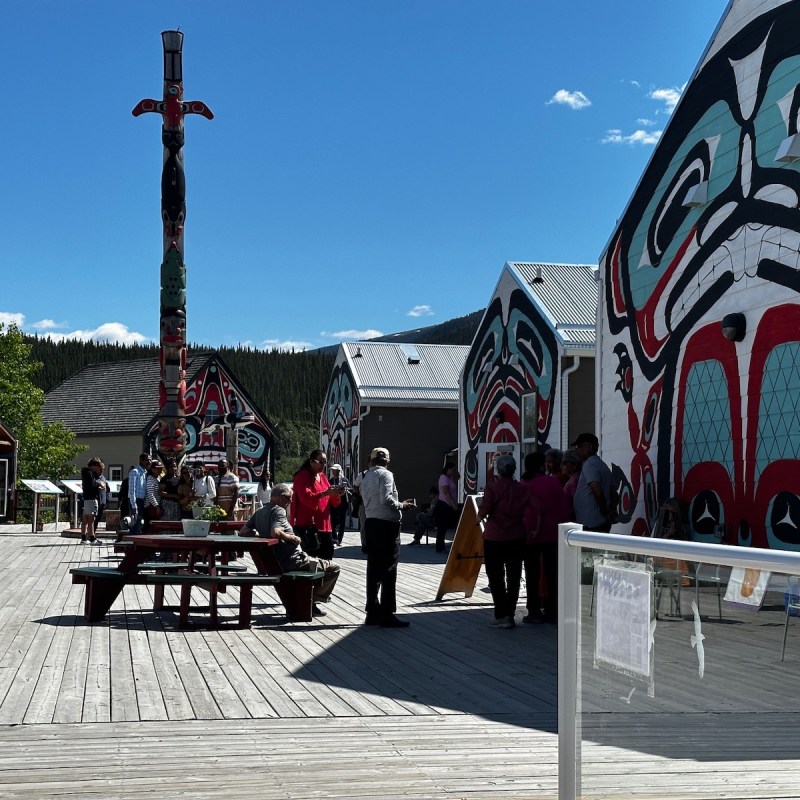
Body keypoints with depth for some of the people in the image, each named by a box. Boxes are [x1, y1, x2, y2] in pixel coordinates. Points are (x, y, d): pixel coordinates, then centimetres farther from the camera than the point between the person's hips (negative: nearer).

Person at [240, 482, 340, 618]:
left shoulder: (259, 512, 10)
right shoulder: (278, 511, -16)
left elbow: (243, 532, 11)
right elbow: (275, 533, -33)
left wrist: (262, 535, 12)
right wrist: (293, 538, -16)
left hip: (277, 564, 10)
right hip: (294, 562, -10)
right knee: (333, 569, 2)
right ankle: (312, 601, 9)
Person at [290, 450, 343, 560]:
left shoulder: (322, 476, 17)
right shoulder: (303, 476, -7)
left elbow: (333, 502, 18)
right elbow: (306, 498, -21)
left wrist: (337, 495, -4)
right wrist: (325, 493, -29)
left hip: (323, 523, 9)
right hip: (307, 523, -8)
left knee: (327, 553, 11)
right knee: (313, 554, -14)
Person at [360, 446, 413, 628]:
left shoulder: (366, 477, 15)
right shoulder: (385, 474, -9)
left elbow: (367, 501, 14)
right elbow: (386, 498, -21)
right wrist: (401, 505, -5)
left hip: (370, 523, 8)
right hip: (386, 524, -8)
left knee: (373, 569, 10)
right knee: (388, 570, -5)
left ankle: (372, 613, 13)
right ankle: (387, 615, -6)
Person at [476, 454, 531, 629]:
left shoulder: (492, 486, -10)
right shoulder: (521, 489, 1)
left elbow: (485, 509, -20)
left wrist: (479, 518, 1)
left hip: (494, 538, -3)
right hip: (516, 538, 4)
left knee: (496, 578, 6)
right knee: (513, 578, 11)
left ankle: (501, 616, 2)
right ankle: (510, 615, 13)